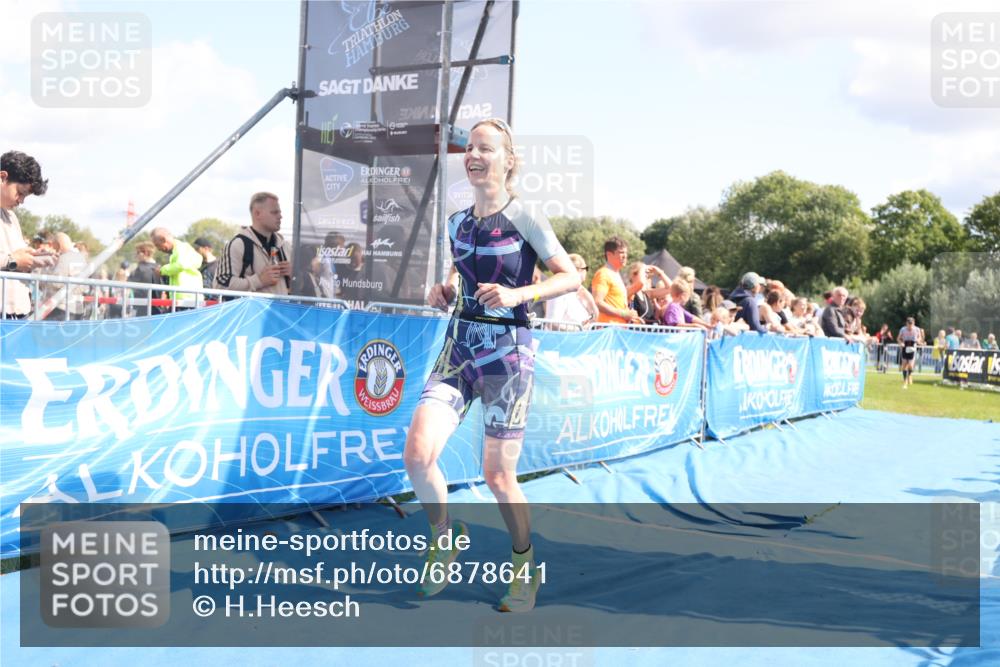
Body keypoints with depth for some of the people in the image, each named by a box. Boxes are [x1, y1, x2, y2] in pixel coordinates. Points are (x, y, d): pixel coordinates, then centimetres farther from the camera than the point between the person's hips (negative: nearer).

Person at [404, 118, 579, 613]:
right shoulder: (456, 222, 10)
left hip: (508, 352, -5)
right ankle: (445, 535, 15)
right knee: (417, 453, -13)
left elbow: (572, 277, -5)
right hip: (458, 348, 5)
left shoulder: (525, 218, -6)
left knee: (498, 475, 0)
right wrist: (445, 290, 5)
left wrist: (519, 294, -19)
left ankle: (526, 566, 26)